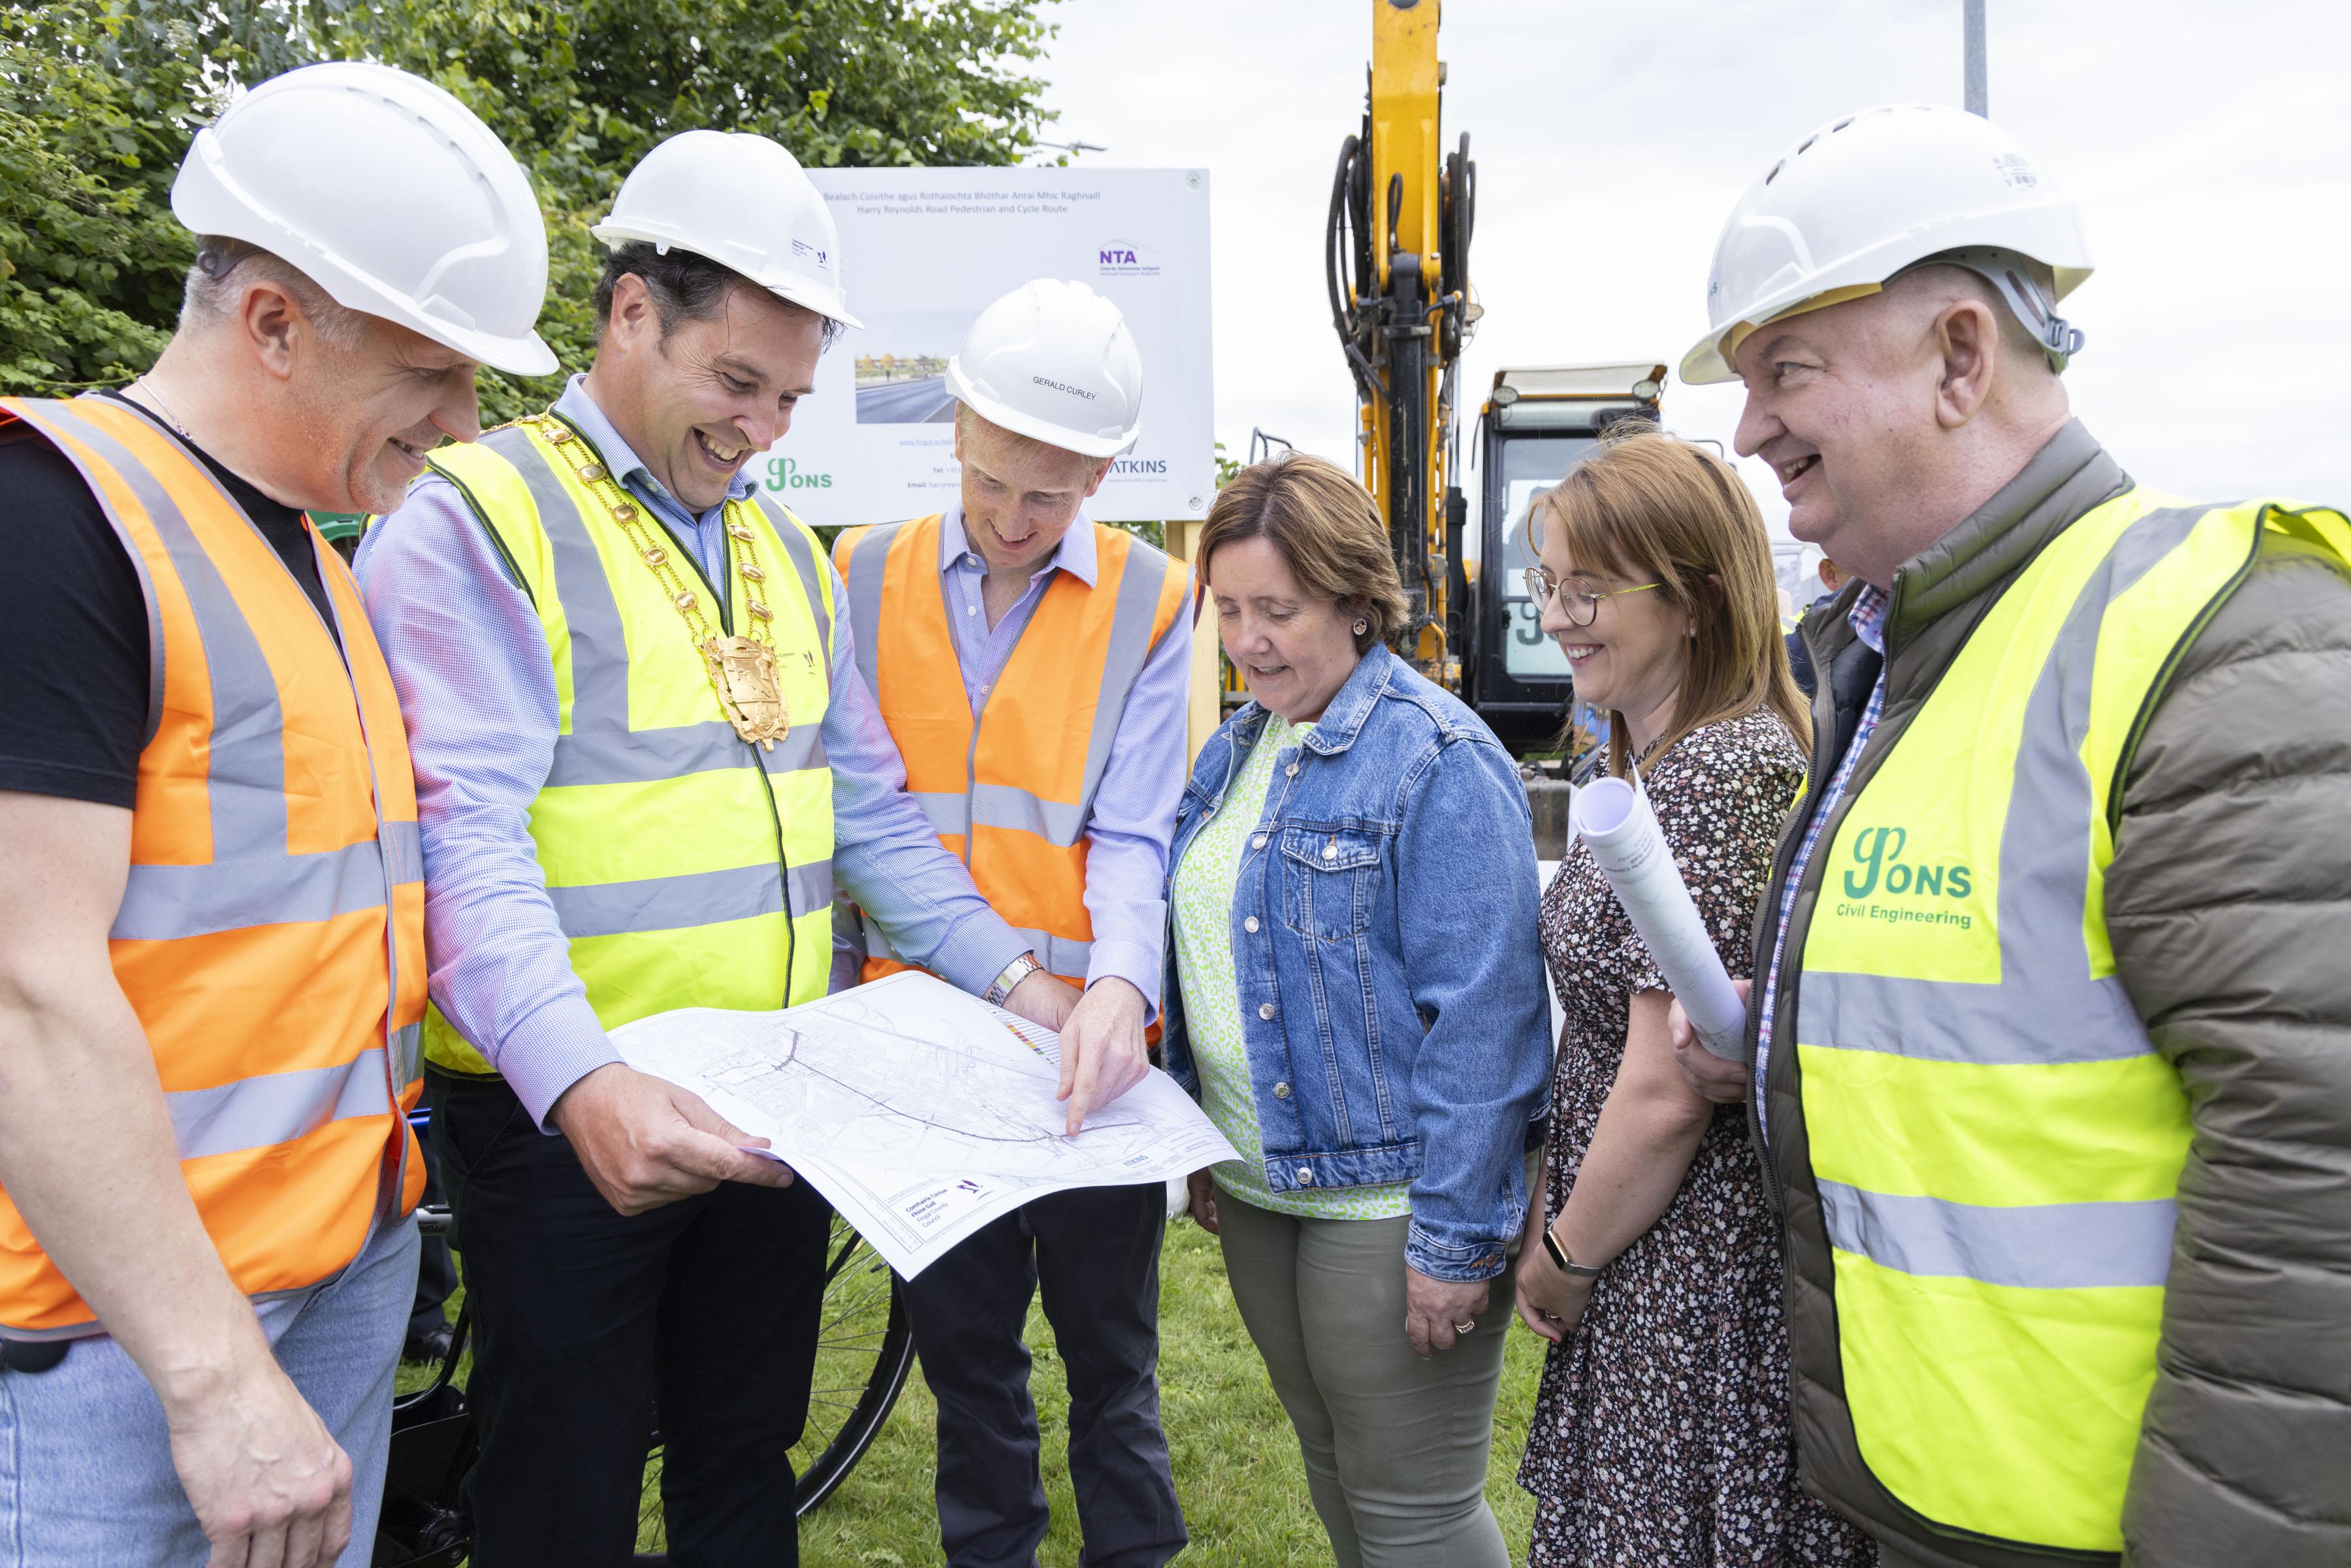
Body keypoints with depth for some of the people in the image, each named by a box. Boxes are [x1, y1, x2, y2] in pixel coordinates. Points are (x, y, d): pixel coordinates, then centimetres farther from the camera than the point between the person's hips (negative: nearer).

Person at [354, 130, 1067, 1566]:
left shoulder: (790, 552, 12)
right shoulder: (477, 520, -10)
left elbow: (868, 811, 13)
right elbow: (462, 835, -21)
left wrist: (1009, 974, 3)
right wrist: (580, 1080, -34)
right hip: (573, 1120, -6)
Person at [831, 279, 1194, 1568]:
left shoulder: (1151, 604, -2)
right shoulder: (865, 578, 4)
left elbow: (1131, 836, -8)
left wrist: (1117, 986, -26)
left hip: (1085, 1043, -2)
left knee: (1109, 1350, 12)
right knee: (960, 1342, 17)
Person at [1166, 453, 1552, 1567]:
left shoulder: (1437, 761, -18)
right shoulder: (1237, 745, 7)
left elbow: (1480, 1018, -21)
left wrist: (1456, 1238, -20)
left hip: (1385, 1199, -7)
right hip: (1260, 1185, 8)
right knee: (1330, 1466, 22)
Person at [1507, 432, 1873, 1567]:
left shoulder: (1718, 772, -23)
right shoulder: (1649, 760, 9)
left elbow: (1666, 1093, -23)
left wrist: (1565, 1259, -9)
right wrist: (1552, 1218, 11)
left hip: (1692, 1274, -9)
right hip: (1644, 1253, 9)